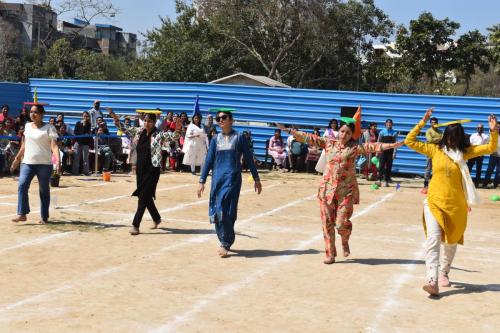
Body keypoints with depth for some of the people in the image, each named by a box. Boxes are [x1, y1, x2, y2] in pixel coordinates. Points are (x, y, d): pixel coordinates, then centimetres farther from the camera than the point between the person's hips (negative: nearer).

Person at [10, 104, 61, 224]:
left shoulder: (49, 128, -5)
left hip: (44, 164, -4)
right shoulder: (27, 126, 12)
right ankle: (22, 214, -12)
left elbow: (54, 146, -14)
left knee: (44, 190, 4)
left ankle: (44, 217, 13)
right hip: (27, 162, 4)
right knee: (22, 185, -13)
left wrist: (57, 161, -28)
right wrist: (17, 158, 23)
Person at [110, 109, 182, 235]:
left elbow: (173, 136, -21)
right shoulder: (139, 132, 5)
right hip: (140, 168, 6)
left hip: (152, 169, -6)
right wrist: (116, 119, 2)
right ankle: (156, 218, 37)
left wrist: (177, 130, -41)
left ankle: (135, 225, -2)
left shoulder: (159, 135, -10)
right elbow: (124, 130, 15)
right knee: (146, 196, 16)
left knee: (143, 197, -6)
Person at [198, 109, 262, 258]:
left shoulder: (239, 137, 1)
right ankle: (225, 242, 18)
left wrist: (256, 179, 4)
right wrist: (202, 181, 8)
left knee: (227, 211, -12)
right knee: (216, 212, 4)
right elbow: (209, 160, 12)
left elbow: (249, 158, 4)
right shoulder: (216, 139, 11)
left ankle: (225, 244, -5)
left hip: (232, 178, -4)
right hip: (217, 178, 4)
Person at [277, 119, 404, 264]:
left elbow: (373, 146, -10)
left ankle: (345, 241, 28)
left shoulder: (355, 147, 0)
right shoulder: (328, 143, 6)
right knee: (327, 223, 3)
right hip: (327, 188, 2)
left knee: (342, 223, -7)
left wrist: (393, 145, -23)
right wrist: (288, 130, 3)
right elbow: (309, 138, 6)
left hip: (346, 190, -2)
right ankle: (330, 254, 16)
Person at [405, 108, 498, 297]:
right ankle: (432, 281, -23)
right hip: (435, 202, -2)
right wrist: (423, 122, -7)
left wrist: (493, 132, -13)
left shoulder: (465, 152, 3)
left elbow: (491, 148, 3)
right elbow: (409, 141, -2)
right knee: (433, 239, -17)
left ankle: (444, 273, 40)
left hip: (456, 204, 2)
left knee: (452, 241, 17)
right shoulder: (435, 150, 1)